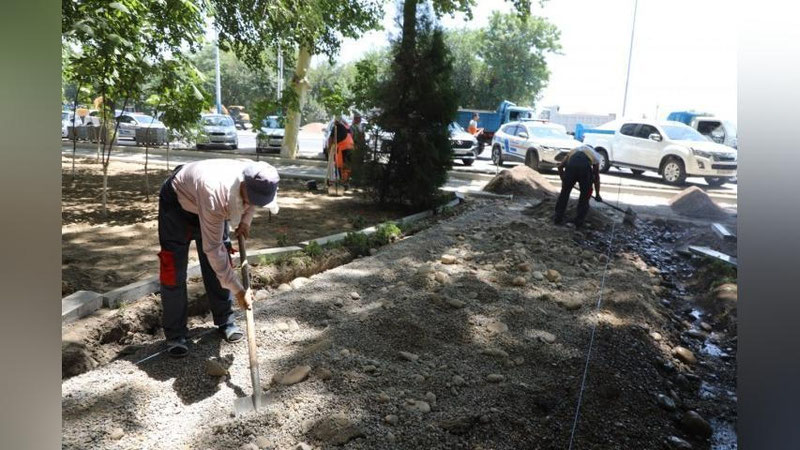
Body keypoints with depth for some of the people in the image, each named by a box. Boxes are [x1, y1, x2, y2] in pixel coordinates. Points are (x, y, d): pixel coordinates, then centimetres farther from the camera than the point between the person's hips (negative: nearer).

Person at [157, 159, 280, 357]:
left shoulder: (257, 182, -28)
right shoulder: (215, 194, -46)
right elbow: (213, 249, -38)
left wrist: (245, 221, -13)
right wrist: (238, 290, -35)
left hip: (210, 206, 6)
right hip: (177, 201, -6)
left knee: (220, 265, 4)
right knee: (174, 269, -8)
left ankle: (225, 322, 18)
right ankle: (174, 335, 4)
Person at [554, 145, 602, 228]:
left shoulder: (573, 150, 40)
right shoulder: (595, 155, 37)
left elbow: (560, 166, 32)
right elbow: (596, 177, 37)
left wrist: (563, 180, 45)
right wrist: (597, 195, 43)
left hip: (571, 165, 1)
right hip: (585, 168, -1)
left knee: (564, 192, 18)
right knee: (585, 196, 16)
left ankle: (558, 219, 23)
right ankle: (578, 223, 19)